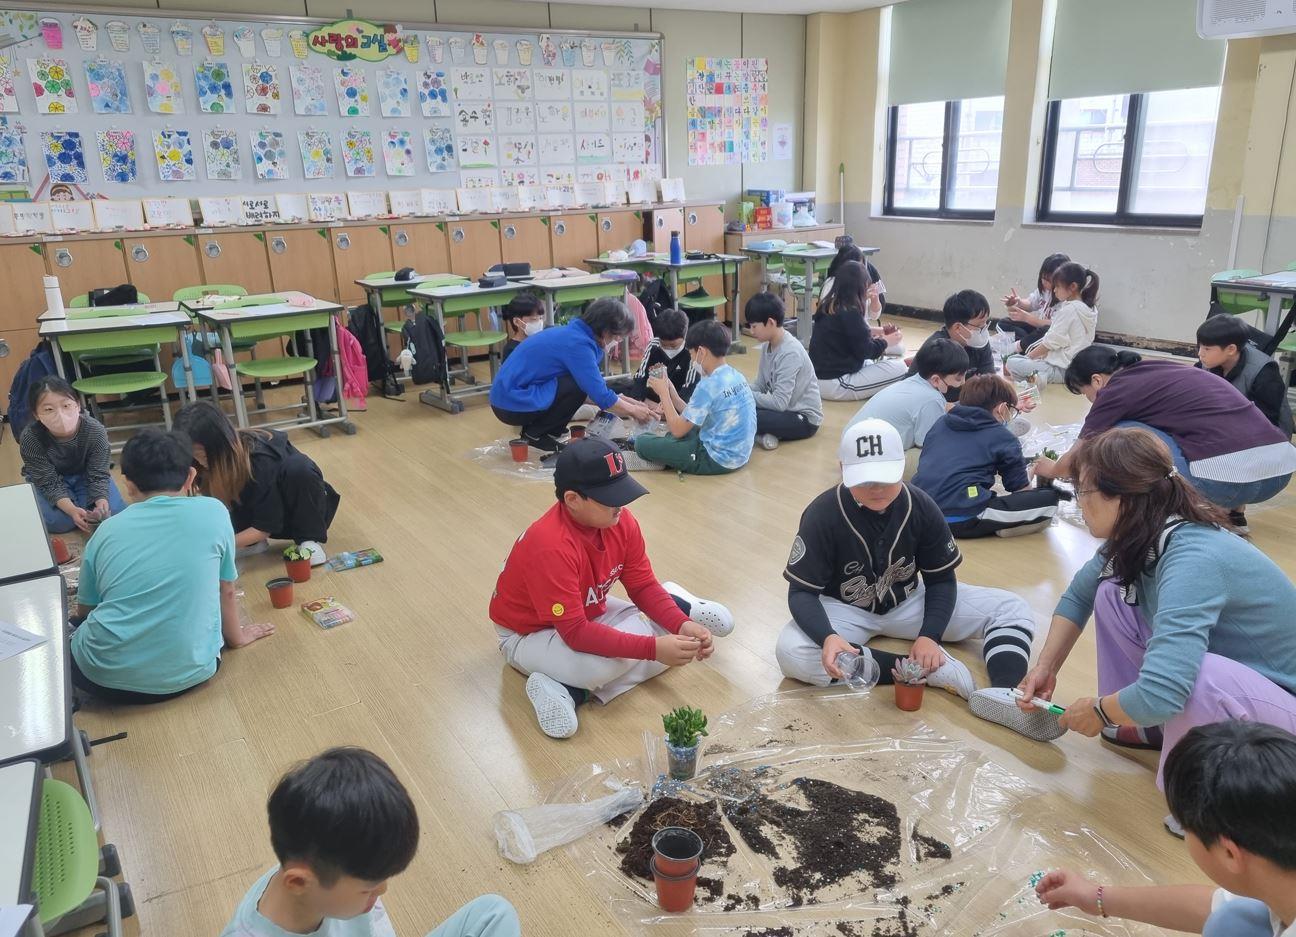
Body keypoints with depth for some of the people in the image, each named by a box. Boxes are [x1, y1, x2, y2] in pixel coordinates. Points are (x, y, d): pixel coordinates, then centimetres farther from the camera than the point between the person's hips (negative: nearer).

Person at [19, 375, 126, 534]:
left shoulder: (95, 431, -29)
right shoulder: (30, 438, -31)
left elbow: (98, 475, -23)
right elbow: (50, 483, -26)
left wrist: (101, 504, -43)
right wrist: (72, 510, -43)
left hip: (86, 474, 1)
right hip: (48, 477, -1)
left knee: (115, 512, -18)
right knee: (57, 521, -24)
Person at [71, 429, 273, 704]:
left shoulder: (107, 530, 6)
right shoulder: (213, 513, 1)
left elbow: (84, 611, 17)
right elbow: (226, 591, 11)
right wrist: (236, 637, 30)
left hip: (104, 676, 2)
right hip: (188, 672, -2)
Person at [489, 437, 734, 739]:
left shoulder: (620, 521, -16)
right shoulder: (551, 547, -37)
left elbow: (643, 586, -7)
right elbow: (575, 632, -38)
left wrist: (682, 625, -24)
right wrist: (653, 648, -42)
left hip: (590, 612, 7)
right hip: (531, 633, -6)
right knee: (608, 663, -39)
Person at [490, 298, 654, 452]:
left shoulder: (575, 333, 7)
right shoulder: (577, 344, -21)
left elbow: (597, 386, 17)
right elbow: (601, 396, -20)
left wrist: (630, 402, 14)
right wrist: (633, 410, -5)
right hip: (512, 404, -9)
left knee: (584, 381, 9)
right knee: (578, 386, -20)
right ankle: (535, 434, -4)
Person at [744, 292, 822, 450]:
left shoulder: (790, 353, -24)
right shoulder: (767, 345, 1)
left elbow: (779, 403, -27)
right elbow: (760, 385, 7)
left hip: (804, 418, -8)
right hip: (785, 408, 8)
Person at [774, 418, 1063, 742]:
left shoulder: (921, 507, -14)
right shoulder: (823, 515, -23)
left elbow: (941, 580, -6)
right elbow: (801, 592, -21)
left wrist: (929, 636, -24)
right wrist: (827, 637, -42)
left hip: (907, 602, 3)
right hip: (844, 610, -3)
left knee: (1011, 608, -8)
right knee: (791, 653, -35)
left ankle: (1002, 693, -35)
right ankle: (930, 670, -31)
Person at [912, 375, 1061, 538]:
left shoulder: (940, 423, 19)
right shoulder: (1003, 438, 6)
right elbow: (1022, 490, 12)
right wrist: (1030, 473, 35)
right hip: (963, 521, -6)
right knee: (1049, 499, 2)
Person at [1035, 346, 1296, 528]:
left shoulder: (1117, 390, 2)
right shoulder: (1158, 371, 23)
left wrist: (1052, 470, 36)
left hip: (1226, 480, -8)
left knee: (1120, 434, 4)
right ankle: (1234, 512, 22)